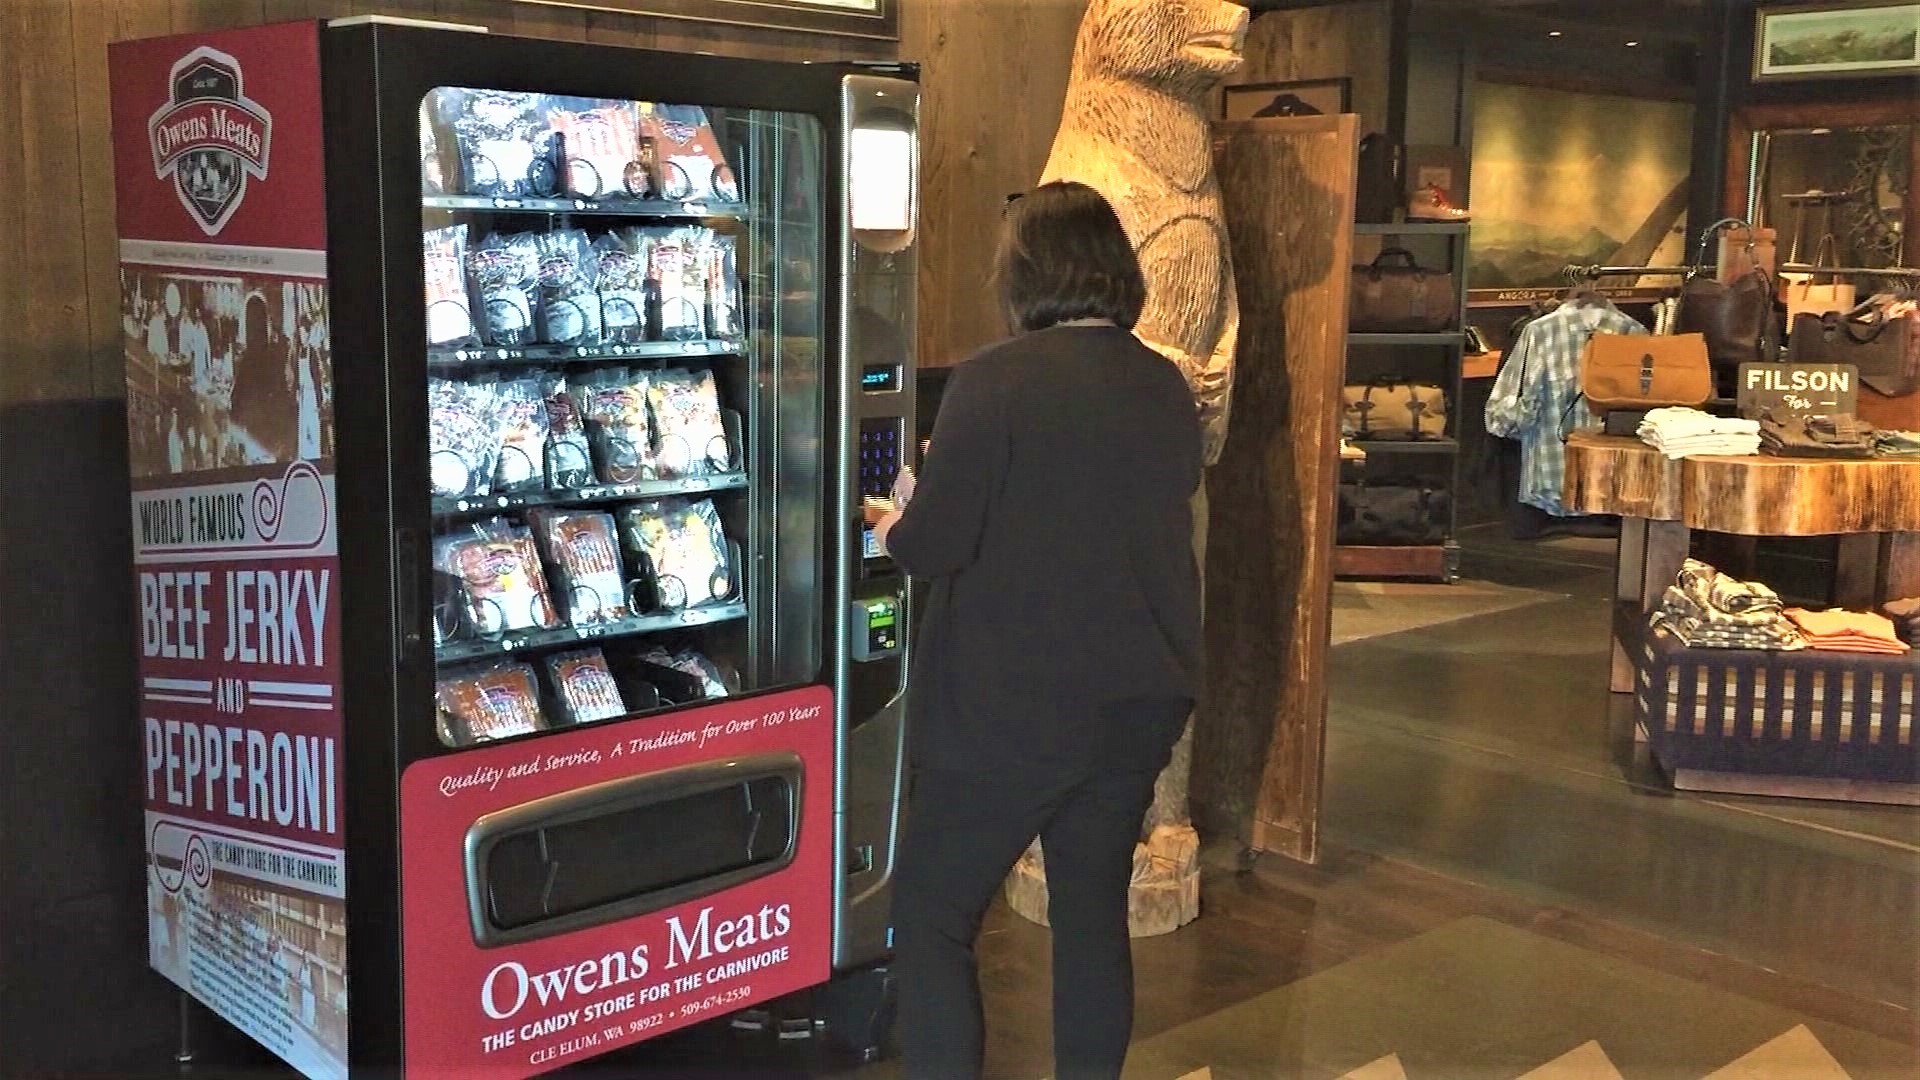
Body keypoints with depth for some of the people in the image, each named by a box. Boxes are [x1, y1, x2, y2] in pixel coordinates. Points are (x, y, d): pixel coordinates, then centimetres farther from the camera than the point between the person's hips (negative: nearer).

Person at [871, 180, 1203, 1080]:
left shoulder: (997, 379, -15)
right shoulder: (1170, 390, 4)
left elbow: (933, 546, -16)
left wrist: (896, 523, 8)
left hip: (1014, 706, -6)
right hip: (1138, 703, 6)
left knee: (931, 919, 8)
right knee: (1094, 916, 19)